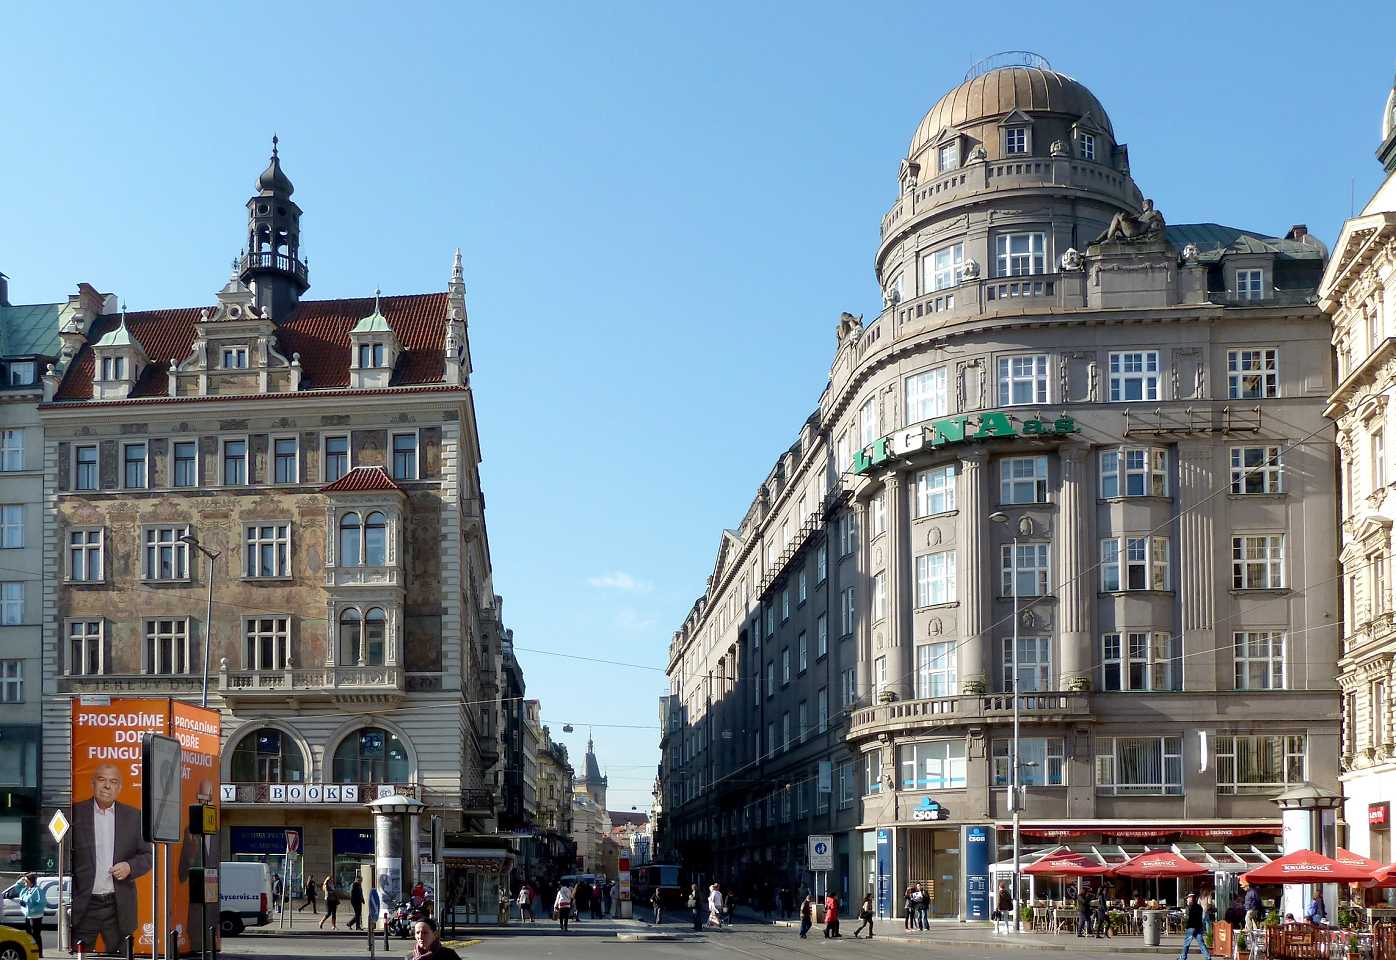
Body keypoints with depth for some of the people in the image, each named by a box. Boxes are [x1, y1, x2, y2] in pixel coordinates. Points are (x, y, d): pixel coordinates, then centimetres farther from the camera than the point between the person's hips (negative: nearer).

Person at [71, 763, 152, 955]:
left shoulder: (133, 816, 7)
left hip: (119, 907, 2)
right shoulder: (75, 813, 0)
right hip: (83, 905, -2)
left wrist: (130, 867, -11)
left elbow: (147, 855, 9)